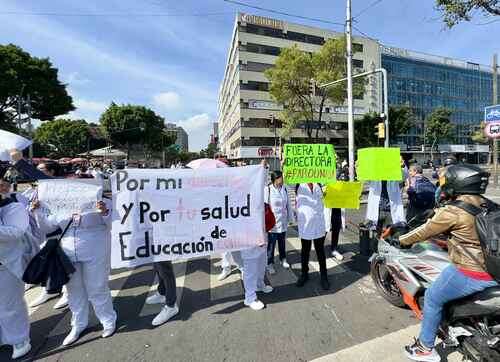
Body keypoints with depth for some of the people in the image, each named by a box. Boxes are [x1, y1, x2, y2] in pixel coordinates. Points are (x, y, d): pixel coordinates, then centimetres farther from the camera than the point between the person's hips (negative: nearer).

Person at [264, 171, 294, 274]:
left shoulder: (284, 189, 1)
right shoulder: (267, 190, -15)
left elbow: (288, 204, 8)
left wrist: (290, 218, 11)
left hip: (283, 222, 5)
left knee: (282, 242, 21)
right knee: (271, 244, 6)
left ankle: (283, 259, 40)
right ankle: (270, 264, 23)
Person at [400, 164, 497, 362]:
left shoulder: (452, 211, -18)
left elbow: (425, 232, -9)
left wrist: (401, 240, 6)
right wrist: (437, 213, 30)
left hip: (470, 274, -8)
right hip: (493, 271, 8)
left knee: (432, 298, 8)